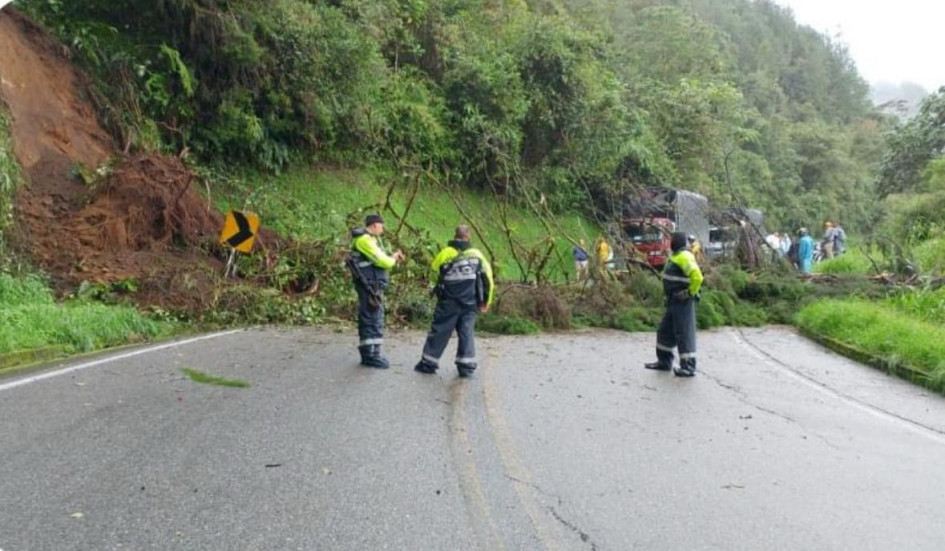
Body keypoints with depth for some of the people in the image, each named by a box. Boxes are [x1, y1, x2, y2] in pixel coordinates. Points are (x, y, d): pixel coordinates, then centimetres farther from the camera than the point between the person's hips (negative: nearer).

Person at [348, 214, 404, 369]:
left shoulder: (368, 239, 18)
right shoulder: (365, 240, -15)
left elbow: (378, 261, 19)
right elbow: (382, 261, -18)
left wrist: (393, 258, 6)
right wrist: (394, 258, 1)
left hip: (373, 286, 11)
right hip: (370, 286, -10)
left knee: (370, 319, 14)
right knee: (373, 319, -7)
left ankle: (370, 353, 22)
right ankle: (371, 355, -3)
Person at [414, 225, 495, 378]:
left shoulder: (445, 254, -5)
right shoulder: (477, 254, 2)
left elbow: (435, 273, 5)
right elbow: (488, 279, 3)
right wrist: (486, 302, 11)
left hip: (448, 302, -2)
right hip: (470, 303, 2)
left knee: (439, 331, 7)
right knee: (466, 332, 8)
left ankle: (428, 363, 12)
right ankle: (466, 367, 5)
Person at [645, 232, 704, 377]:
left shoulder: (684, 257, -18)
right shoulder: (677, 256, 13)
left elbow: (697, 277, -29)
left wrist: (690, 293, -18)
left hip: (683, 302, -11)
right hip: (674, 301, 11)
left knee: (684, 333, -4)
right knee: (665, 331, 17)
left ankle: (688, 367, 3)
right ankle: (664, 361, 27)